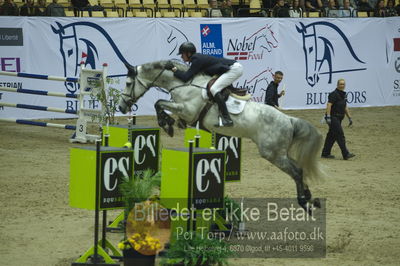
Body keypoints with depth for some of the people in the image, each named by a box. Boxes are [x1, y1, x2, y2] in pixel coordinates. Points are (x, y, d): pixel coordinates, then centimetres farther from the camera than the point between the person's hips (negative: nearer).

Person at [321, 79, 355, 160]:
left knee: (332, 136, 11)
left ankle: (325, 153, 16)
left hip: (338, 119, 9)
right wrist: (328, 117, -27)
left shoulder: (343, 95, 17)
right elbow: (329, 105, -19)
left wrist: (349, 118, 23)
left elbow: (345, 107, 25)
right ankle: (345, 154, -16)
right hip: (333, 118, -9)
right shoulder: (334, 94, -12)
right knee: (340, 135, -13)